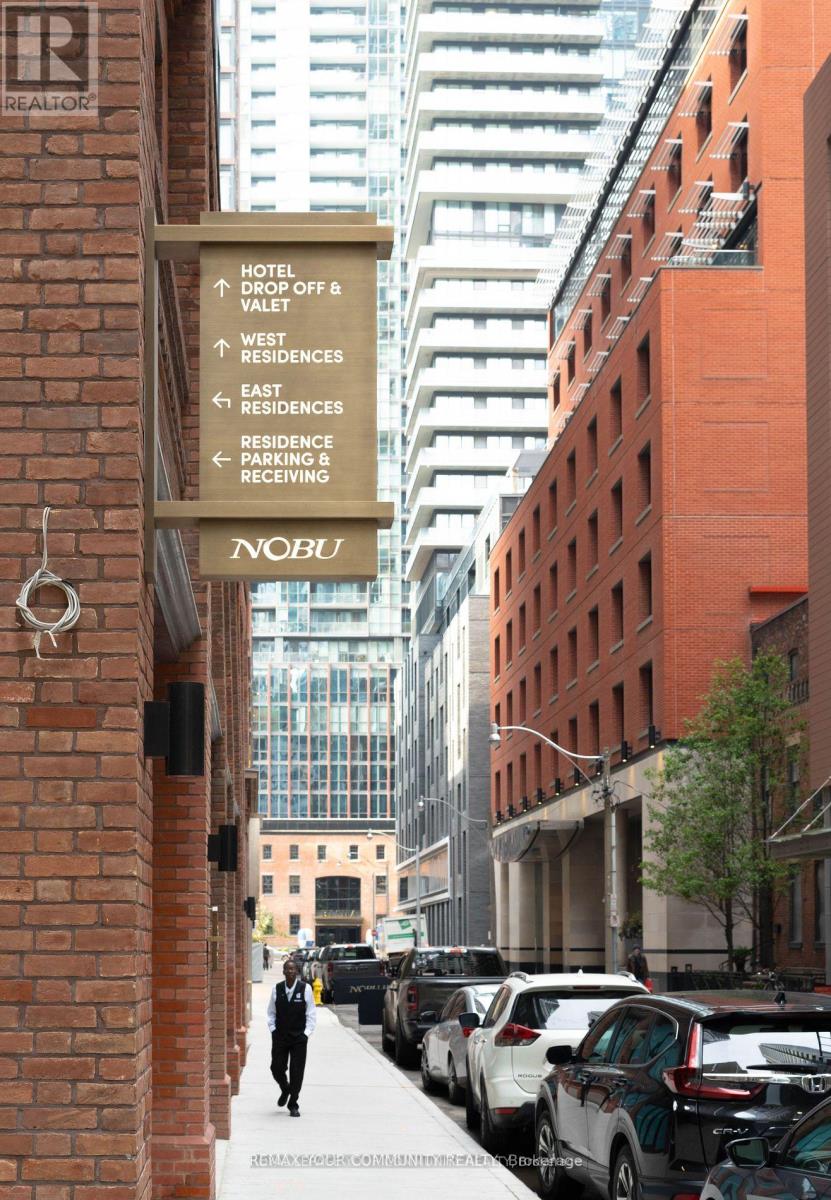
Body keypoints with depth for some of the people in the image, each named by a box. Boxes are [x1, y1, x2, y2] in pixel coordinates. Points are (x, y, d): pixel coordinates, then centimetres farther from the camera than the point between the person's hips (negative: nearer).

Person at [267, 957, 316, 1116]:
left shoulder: (305, 989, -7)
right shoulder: (276, 989, -1)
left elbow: (311, 1014, -2)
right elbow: (271, 1013, 8)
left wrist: (306, 1033, -7)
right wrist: (273, 1030, 0)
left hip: (299, 1037, -2)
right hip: (280, 1036, 2)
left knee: (297, 1072, 0)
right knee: (277, 1068, 3)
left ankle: (293, 1105, 12)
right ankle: (285, 1090, 35)